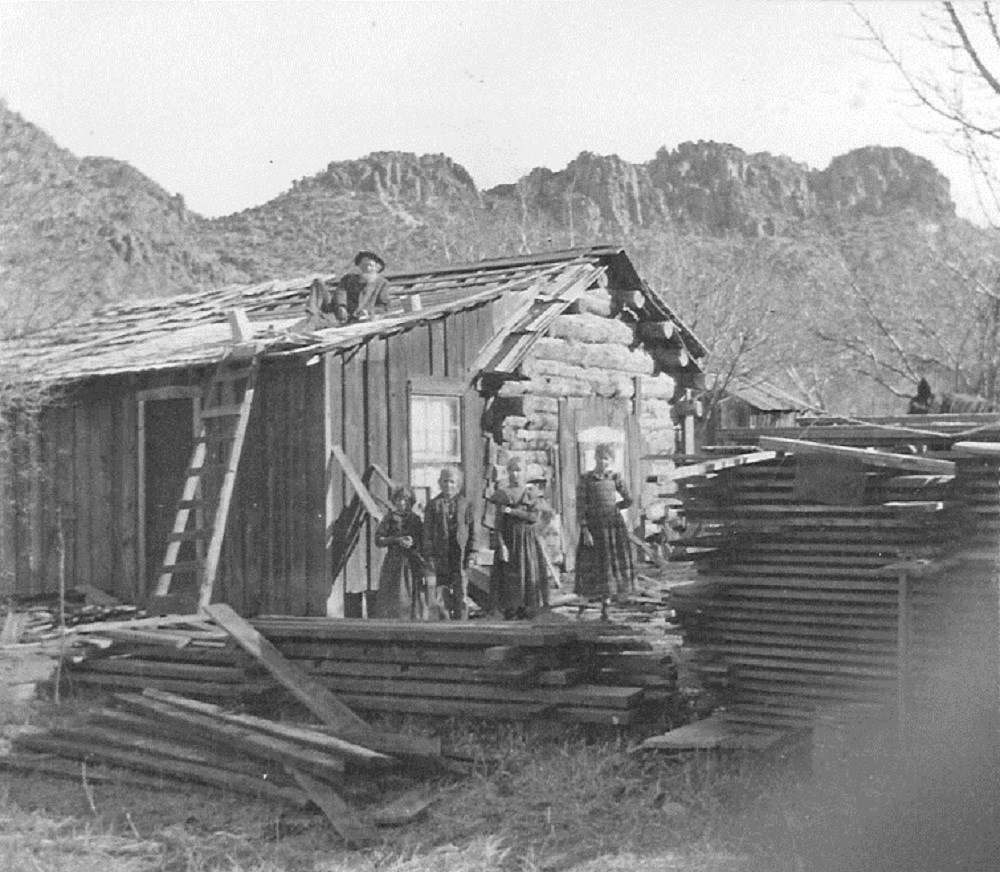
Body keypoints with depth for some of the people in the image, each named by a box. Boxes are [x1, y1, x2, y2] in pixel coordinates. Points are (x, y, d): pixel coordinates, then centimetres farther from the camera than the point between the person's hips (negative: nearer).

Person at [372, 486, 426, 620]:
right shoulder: (389, 518, 7)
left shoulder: (415, 519, 10)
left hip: (412, 564, 1)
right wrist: (397, 540, -13)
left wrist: (413, 543, -10)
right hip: (393, 563, -1)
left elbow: (423, 544, 11)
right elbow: (378, 540, 0)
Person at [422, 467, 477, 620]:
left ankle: (462, 619, -6)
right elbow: (428, 532, 6)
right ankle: (451, 618, 12)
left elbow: (472, 531, 7)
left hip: (460, 553, -1)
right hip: (441, 554, 1)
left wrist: (471, 553, -1)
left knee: (461, 592, -8)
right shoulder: (434, 505, 7)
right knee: (446, 592, 4)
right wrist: (428, 556, -1)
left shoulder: (465, 504, 7)